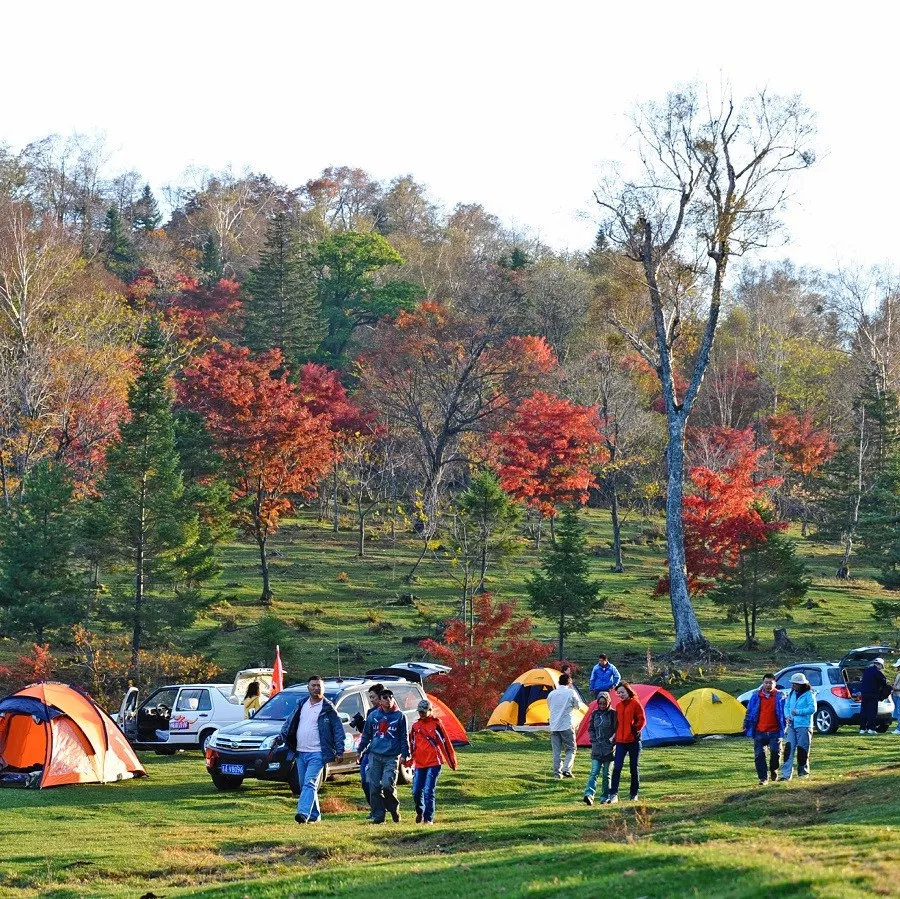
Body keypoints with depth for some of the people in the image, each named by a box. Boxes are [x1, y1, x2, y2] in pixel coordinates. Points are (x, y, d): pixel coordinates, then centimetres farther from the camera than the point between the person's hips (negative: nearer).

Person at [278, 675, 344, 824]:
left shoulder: (328, 708, -3)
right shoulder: (301, 704, 12)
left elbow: (338, 730, -3)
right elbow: (290, 722, 18)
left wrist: (339, 751, -9)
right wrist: (280, 738, 4)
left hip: (317, 754, -6)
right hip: (300, 753, 6)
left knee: (310, 783, -18)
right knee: (304, 785, 10)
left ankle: (303, 813, -30)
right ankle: (314, 815, 20)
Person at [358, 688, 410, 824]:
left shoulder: (400, 716, 5)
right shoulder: (373, 716, 12)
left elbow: (404, 737, 5)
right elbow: (366, 735, 19)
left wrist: (405, 754, -1)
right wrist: (361, 750, 13)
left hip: (392, 757, -3)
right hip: (375, 756, 3)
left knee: (388, 785, -16)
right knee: (374, 787, -1)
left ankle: (394, 808, 10)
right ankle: (378, 816, 5)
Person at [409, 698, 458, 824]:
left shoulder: (436, 724, -2)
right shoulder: (415, 726, 11)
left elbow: (445, 742, 0)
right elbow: (411, 745, 20)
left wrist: (452, 761, 2)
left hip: (434, 764, -4)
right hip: (419, 764, 4)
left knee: (428, 791, -11)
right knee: (416, 792, 2)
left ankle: (428, 818, -4)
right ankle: (420, 812, 28)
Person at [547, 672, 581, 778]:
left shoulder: (551, 694, 9)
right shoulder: (571, 693, -5)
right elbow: (577, 705, 7)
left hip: (554, 726, 4)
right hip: (567, 726, -4)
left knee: (556, 751, 7)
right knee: (570, 749, 5)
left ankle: (557, 772, 5)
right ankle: (566, 769, -9)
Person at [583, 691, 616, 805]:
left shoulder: (613, 714, -2)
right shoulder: (595, 714, 9)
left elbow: (617, 730, 0)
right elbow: (590, 729, 17)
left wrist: (612, 739, -13)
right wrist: (594, 740, 5)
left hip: (609, 749, -2)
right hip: (597, 749, 2)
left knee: (606, 774, 4)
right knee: (594, 772, -9)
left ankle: (605, 796, 15)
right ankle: (589, 795, -22)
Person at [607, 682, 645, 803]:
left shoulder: (635, 704, -5)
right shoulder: (619, 706, 12)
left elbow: (642, 720, -7)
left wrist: (635, 730, -14)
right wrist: (615, 734, 10)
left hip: (633, 741, -4)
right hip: (621, 741, 4)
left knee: (634, 768, 6)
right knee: (617, 767, -7)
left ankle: (634, 794, 17)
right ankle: (613, 794, -10)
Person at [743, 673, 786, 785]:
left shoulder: (780, 697, 2)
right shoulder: (756, 696, 6)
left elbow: (784, 713, 8)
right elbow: (749, 712, 11)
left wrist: (785, 726, 5)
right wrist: (746, 726, 8)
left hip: (774, 732, -2)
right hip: (759, 732, 2)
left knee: (775, 752, -13)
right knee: (759, 755, -2)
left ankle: (773, 771, 15)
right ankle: (763, 778, 6)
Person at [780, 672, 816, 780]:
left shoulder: (809, 694, -7)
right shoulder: (792, 693, 13)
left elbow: (812, 709, -14)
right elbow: (786, 706, 19)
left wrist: (798, 712, -17)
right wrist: (787, 716, 0)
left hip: (804, 726, -5)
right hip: (791, 725, 5)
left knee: (802, 750, 0)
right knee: (789, 749, -2)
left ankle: (803, 771, 16)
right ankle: (786, 774, -4)